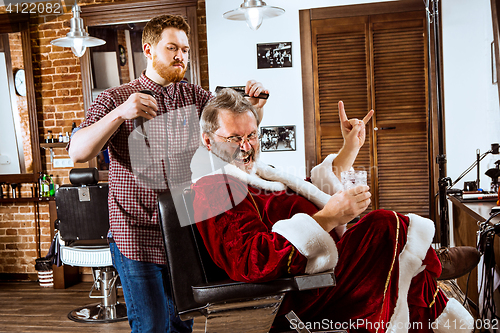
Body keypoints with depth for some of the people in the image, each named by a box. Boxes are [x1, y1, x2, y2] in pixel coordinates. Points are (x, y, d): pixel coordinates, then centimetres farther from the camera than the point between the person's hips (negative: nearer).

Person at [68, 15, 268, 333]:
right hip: (137, 235, -3)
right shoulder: (115, 99, -1)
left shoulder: (194, 96, 10)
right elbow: (78, 152, -14)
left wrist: (254, 107, -18)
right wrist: (120, 113, -29)